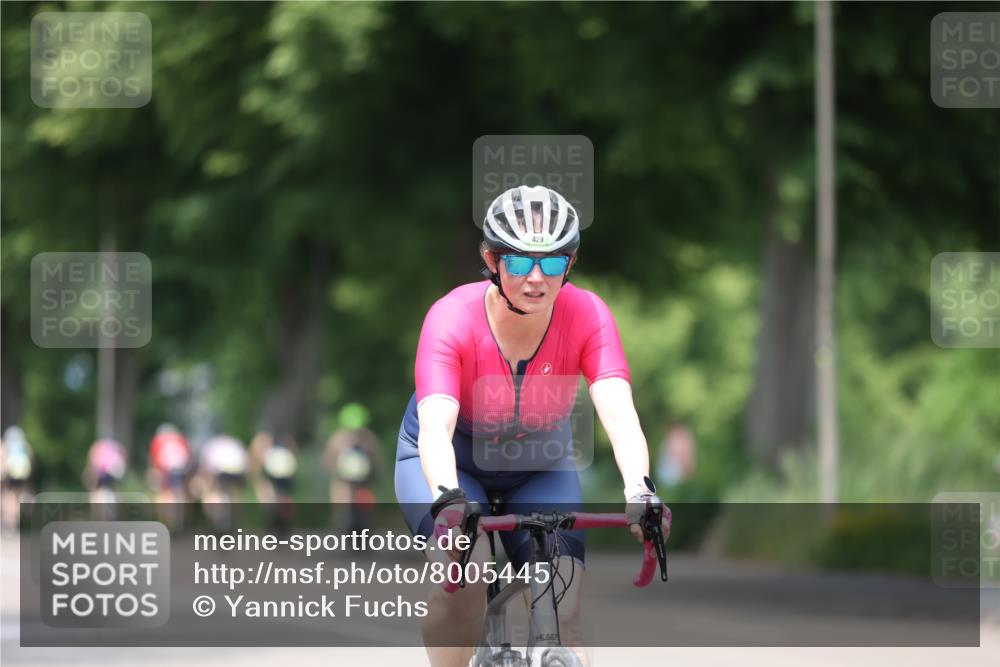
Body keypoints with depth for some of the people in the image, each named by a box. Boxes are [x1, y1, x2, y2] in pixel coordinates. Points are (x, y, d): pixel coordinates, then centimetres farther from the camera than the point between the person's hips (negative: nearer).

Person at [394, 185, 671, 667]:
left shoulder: (587, 316, -26)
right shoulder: (453, 318, -31)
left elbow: (618, 413, -38)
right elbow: (435, 428, -43)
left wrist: (639, 491, -57)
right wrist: (448, 500, -63)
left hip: (538, 466, 2)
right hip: (454, 459, -2)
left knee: (562, 616, -16)